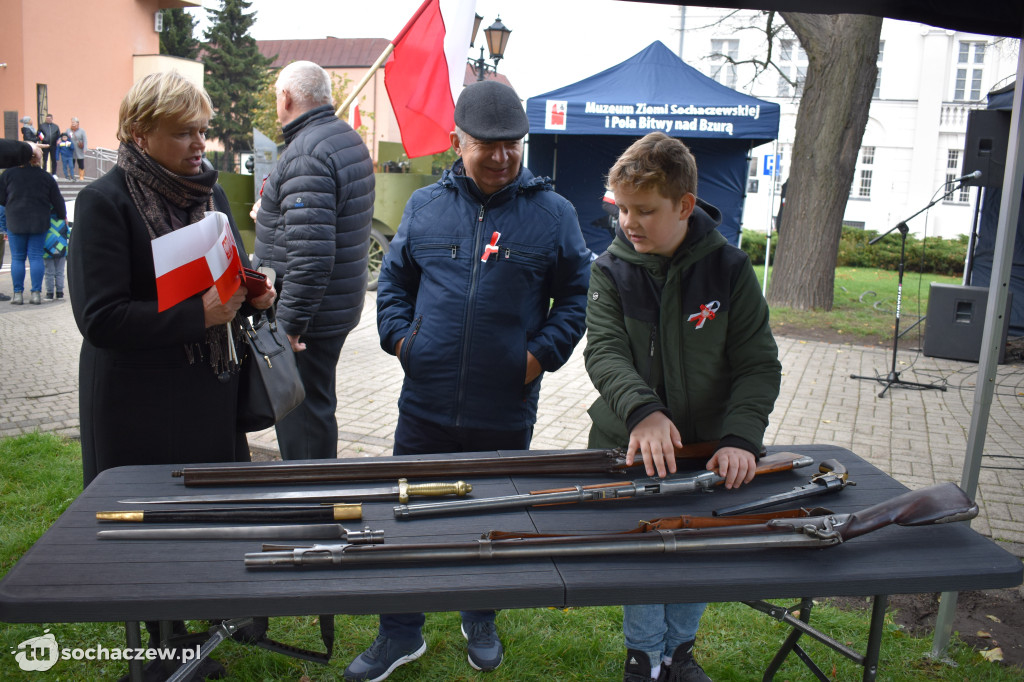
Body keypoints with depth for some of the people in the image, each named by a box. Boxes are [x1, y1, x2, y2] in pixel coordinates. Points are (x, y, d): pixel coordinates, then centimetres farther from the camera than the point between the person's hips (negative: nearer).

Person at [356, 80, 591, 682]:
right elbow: (395, 281, 15)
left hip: (507, 411, -1)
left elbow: (576, 296, 4)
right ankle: (402, 633, 30)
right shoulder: (425, 206, 4)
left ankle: (481, 620, 41)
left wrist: (543, 352, -7)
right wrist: (399, 335, 0)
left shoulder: (553, 213, -1)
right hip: (426, 405, 1)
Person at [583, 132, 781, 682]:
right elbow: (604, 352, -18)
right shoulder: (611, 270, -7)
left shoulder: (729, 269, -9)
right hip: (630, 447, 0)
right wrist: (642, 410, -36)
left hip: (705, 448, 1)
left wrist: (740, 436, -22)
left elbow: (758, 365, -9)